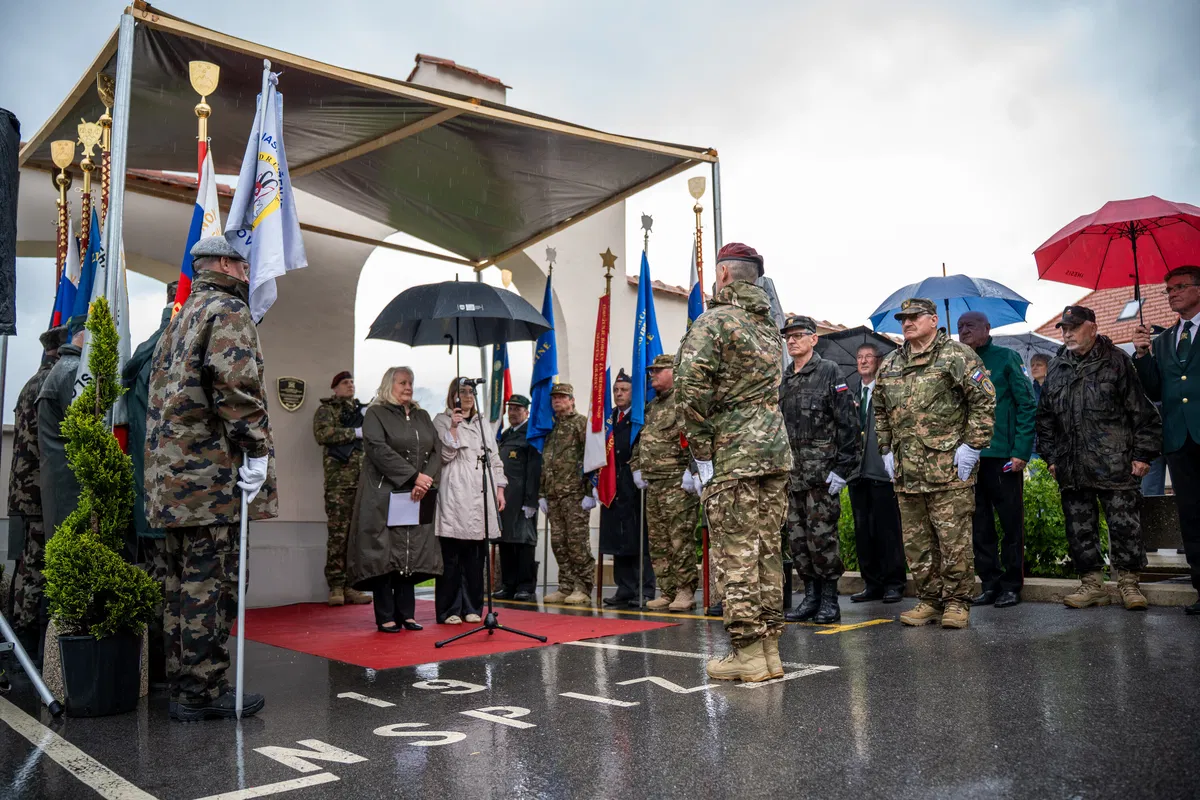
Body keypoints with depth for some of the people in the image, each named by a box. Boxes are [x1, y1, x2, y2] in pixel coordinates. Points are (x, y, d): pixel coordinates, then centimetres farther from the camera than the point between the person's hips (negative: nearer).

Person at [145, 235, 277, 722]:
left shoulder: (180, 319, 23)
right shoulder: (228, 310, -6)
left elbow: (161, 388, 24)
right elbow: (237, 382, -21)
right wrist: (257, 449, -18)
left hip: (173, 475, 10)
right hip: (215, 475, -10)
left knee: (185, 581, 14)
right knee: (212, 582, -4)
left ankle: (182, 685, 22)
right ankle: (202, 692, 3)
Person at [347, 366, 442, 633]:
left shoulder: (422, 416, 16)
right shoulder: (375, 414, 1)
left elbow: (436, 450, 7)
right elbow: (379, 450, -13)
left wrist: (425, 481, -11)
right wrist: (414, 476, -18)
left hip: (417, 498, 5)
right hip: (384, 496, -5)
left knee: (411, 555, 4)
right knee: (384, 553, -4)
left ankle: (406, 614, 11)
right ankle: (385, 618, 1)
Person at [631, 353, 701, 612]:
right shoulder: (652, 407, 21)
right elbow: (640, 441, 28)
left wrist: (692, 470, -22)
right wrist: (637, 467, 17)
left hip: (677, 483, -9)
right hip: (653, 484, 9)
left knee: (681, 539, -7)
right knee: (658, 542, 10)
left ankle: (686, 592, 0)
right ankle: (667, 593, 16)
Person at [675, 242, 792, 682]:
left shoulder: (713, 321, -8)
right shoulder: (769, 324, 17)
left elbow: (691, 389, -18)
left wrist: (702, 453, -11)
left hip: (732, 456, -8)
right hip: (776, 451, 8)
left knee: (737, 555, -2)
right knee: (768, 550, 11)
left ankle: (747, 654, 3)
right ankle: (769, 648, 17)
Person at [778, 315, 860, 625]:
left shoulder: (829, 371, -3)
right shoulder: (783, 379, 15)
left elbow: (848, 421, -9)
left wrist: (842, 468, -13)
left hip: (821, 470, -6)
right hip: (792, 471, 6)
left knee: (821, 534, -6)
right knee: (797, 536, 8)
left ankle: (829, 600, 6)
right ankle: (811, 596, 19)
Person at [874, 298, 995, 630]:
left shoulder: (957, 356, -2)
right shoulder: (889, 366, 15)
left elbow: (985, 400, -6)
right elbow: (880, 411, 23)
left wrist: (972, 445, -11)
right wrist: (886, 449, 15)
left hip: (949, 469, -6)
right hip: (906, 471, 6)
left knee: (954, 539, -2)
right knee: (916, 542, 10)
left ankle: (957, 602, 10)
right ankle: (929, 600, 20)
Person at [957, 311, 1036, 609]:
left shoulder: (1006, 358, 1)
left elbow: (1027, 405, -4)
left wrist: (1022, 451, -12)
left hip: (1003, 455, -4)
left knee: (1011, 522, 4)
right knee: (979, 525, 7)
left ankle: (1011, 584, 14)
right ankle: (990, 583, 16)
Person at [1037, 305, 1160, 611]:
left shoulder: (1116, 361, 0)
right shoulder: (1056, 369, 13)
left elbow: (1142, 411, -2)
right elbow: (1045, 418, 19)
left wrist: (1143, 454, -6)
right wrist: (1051, 457, 15)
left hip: (1115, 466, -5)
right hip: (1072, 469, 5)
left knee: (1124, 525, -1)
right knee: (1079, 530, 8)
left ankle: (1128, 583, 13)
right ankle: (1092, 584, 18)